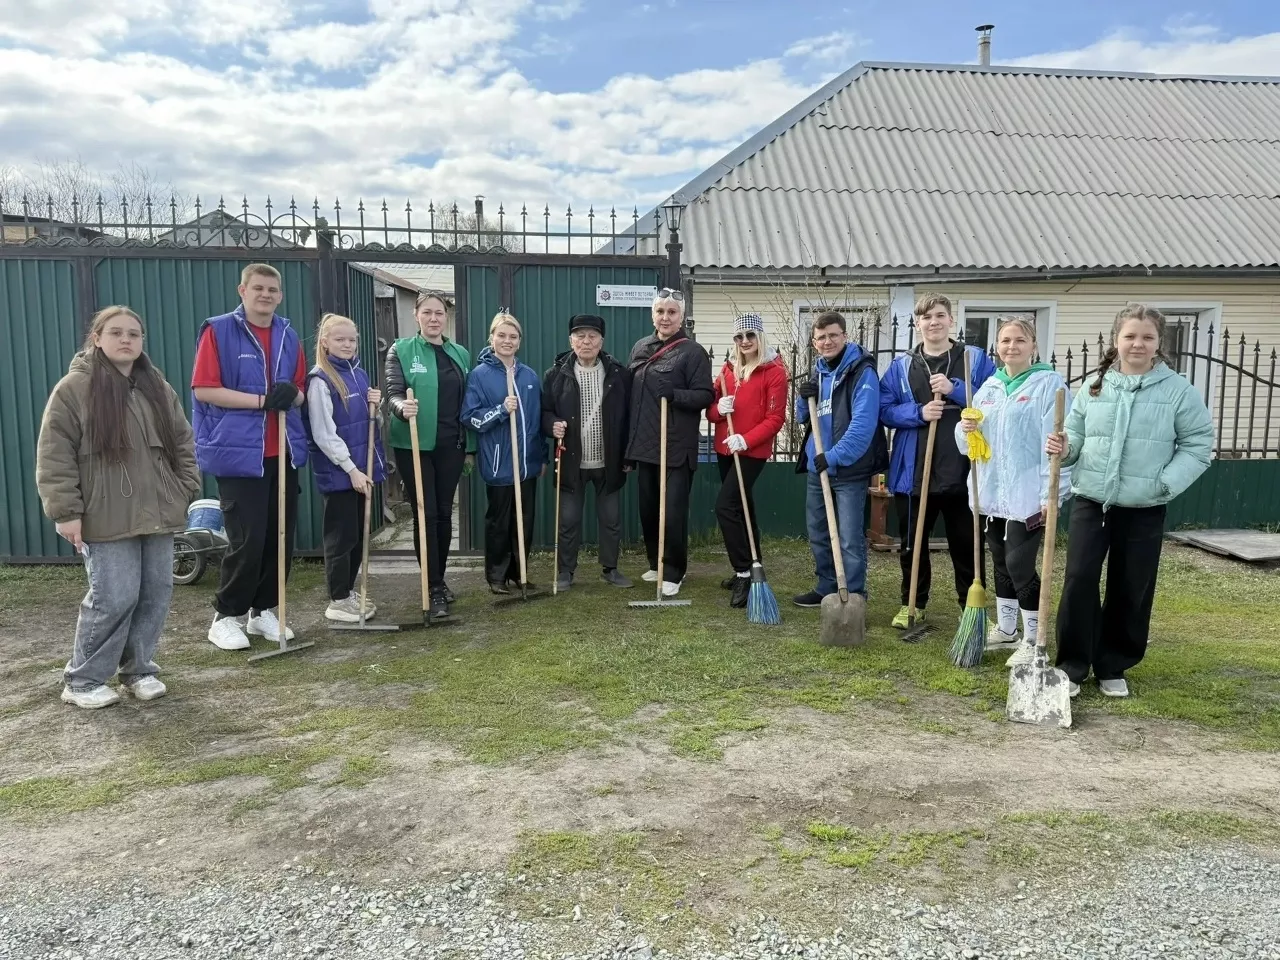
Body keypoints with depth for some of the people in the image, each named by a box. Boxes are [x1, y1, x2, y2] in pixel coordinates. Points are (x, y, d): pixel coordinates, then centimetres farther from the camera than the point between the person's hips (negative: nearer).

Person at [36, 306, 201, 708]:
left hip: (157, 513, 5)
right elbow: (54, 456, -6)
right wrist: (65, 511, -11)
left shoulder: (158, 388, 11)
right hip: (106, 519, -5)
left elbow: (183, 443, 17)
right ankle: (82, 680, 11)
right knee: (114, 599, -7)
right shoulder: (74, 388, -5)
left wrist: (185, 491, 9)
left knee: (156, 594, 6)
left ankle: (139, 669, 22)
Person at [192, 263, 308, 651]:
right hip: (237, 452, -6)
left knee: (281, 537, 9)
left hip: (284, 452, 6)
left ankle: (263, 610, 24)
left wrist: (292, 395, -6)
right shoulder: (218, 331, -4)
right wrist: (261, 400, -17)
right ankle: (226, 616, 12)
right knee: (248, 539, -6)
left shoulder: (289, 336, 12)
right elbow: (203, 389, -10)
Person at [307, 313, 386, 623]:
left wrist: (375, 406, -1)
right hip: (338, 471, -7)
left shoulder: (359, 374, 10)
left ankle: (348, 591, 26)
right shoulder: (319, 380, -12)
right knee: (341, 535, 0)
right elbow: (324, 434, -16)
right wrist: (351, 469, -17)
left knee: (358, 533, 14)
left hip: (362, 467, 7)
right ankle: (337, 601, 11)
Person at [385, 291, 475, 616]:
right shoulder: (401, 350, -2)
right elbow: (393, 393, -9)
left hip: (450, 445, 4)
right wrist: (402, 407, -33)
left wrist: (470, 447, 11)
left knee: (444, 513, 10)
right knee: (426, 514, -2)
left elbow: (466, 403, 12)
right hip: (414, 445, -4)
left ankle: (440, 579, 24)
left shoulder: (460, 354, 10)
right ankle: (434, 588, 5)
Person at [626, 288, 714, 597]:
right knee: (647, 510, 14)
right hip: (644, 446, 6)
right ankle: (656, 564, 30)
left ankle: (674, 573, 10)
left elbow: (706, 396, -10)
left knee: (673, 513, -4)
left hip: (677, 449, -6)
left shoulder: (693, 352, -7)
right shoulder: (640, 348, 12)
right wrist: (629, 440, 16)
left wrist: (674, 394, -26)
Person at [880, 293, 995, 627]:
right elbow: (885, 410, 2)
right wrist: (919, 413, -15)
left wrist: (955, 390, -15)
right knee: (912, 543, 12)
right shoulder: (901, 365, 6)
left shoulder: (976, 359, 3)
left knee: (967, 543, 8)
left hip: (962, 471, -1)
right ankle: (912, 604, 28)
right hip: (913, 471, 2)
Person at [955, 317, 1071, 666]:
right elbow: (970, 444, 18)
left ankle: (1034, 640, 8)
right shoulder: (989, 387, 13)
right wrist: (965, 430, -6)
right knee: (1001, 563, 15)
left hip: (1028, 495, -6)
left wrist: (1051, 493, -20)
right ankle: (1005, 630, 29)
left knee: (1020, 565, -7)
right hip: (992, 493, 7)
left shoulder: (1049, 383, -7)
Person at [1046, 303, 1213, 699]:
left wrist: (1165, 483, -14)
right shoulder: (1094, 387, 5)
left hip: (1143, 510, -1)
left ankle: (1113, 667, 24)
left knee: (1131, 592, 7)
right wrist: (1063, 447, -15)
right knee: (1079, 581, -4)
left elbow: (1198, 446, -1)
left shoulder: (1179, 390, -2)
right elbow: (1076, 437, 8)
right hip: (1089, 502, 1)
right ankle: (1072, 665, 9)